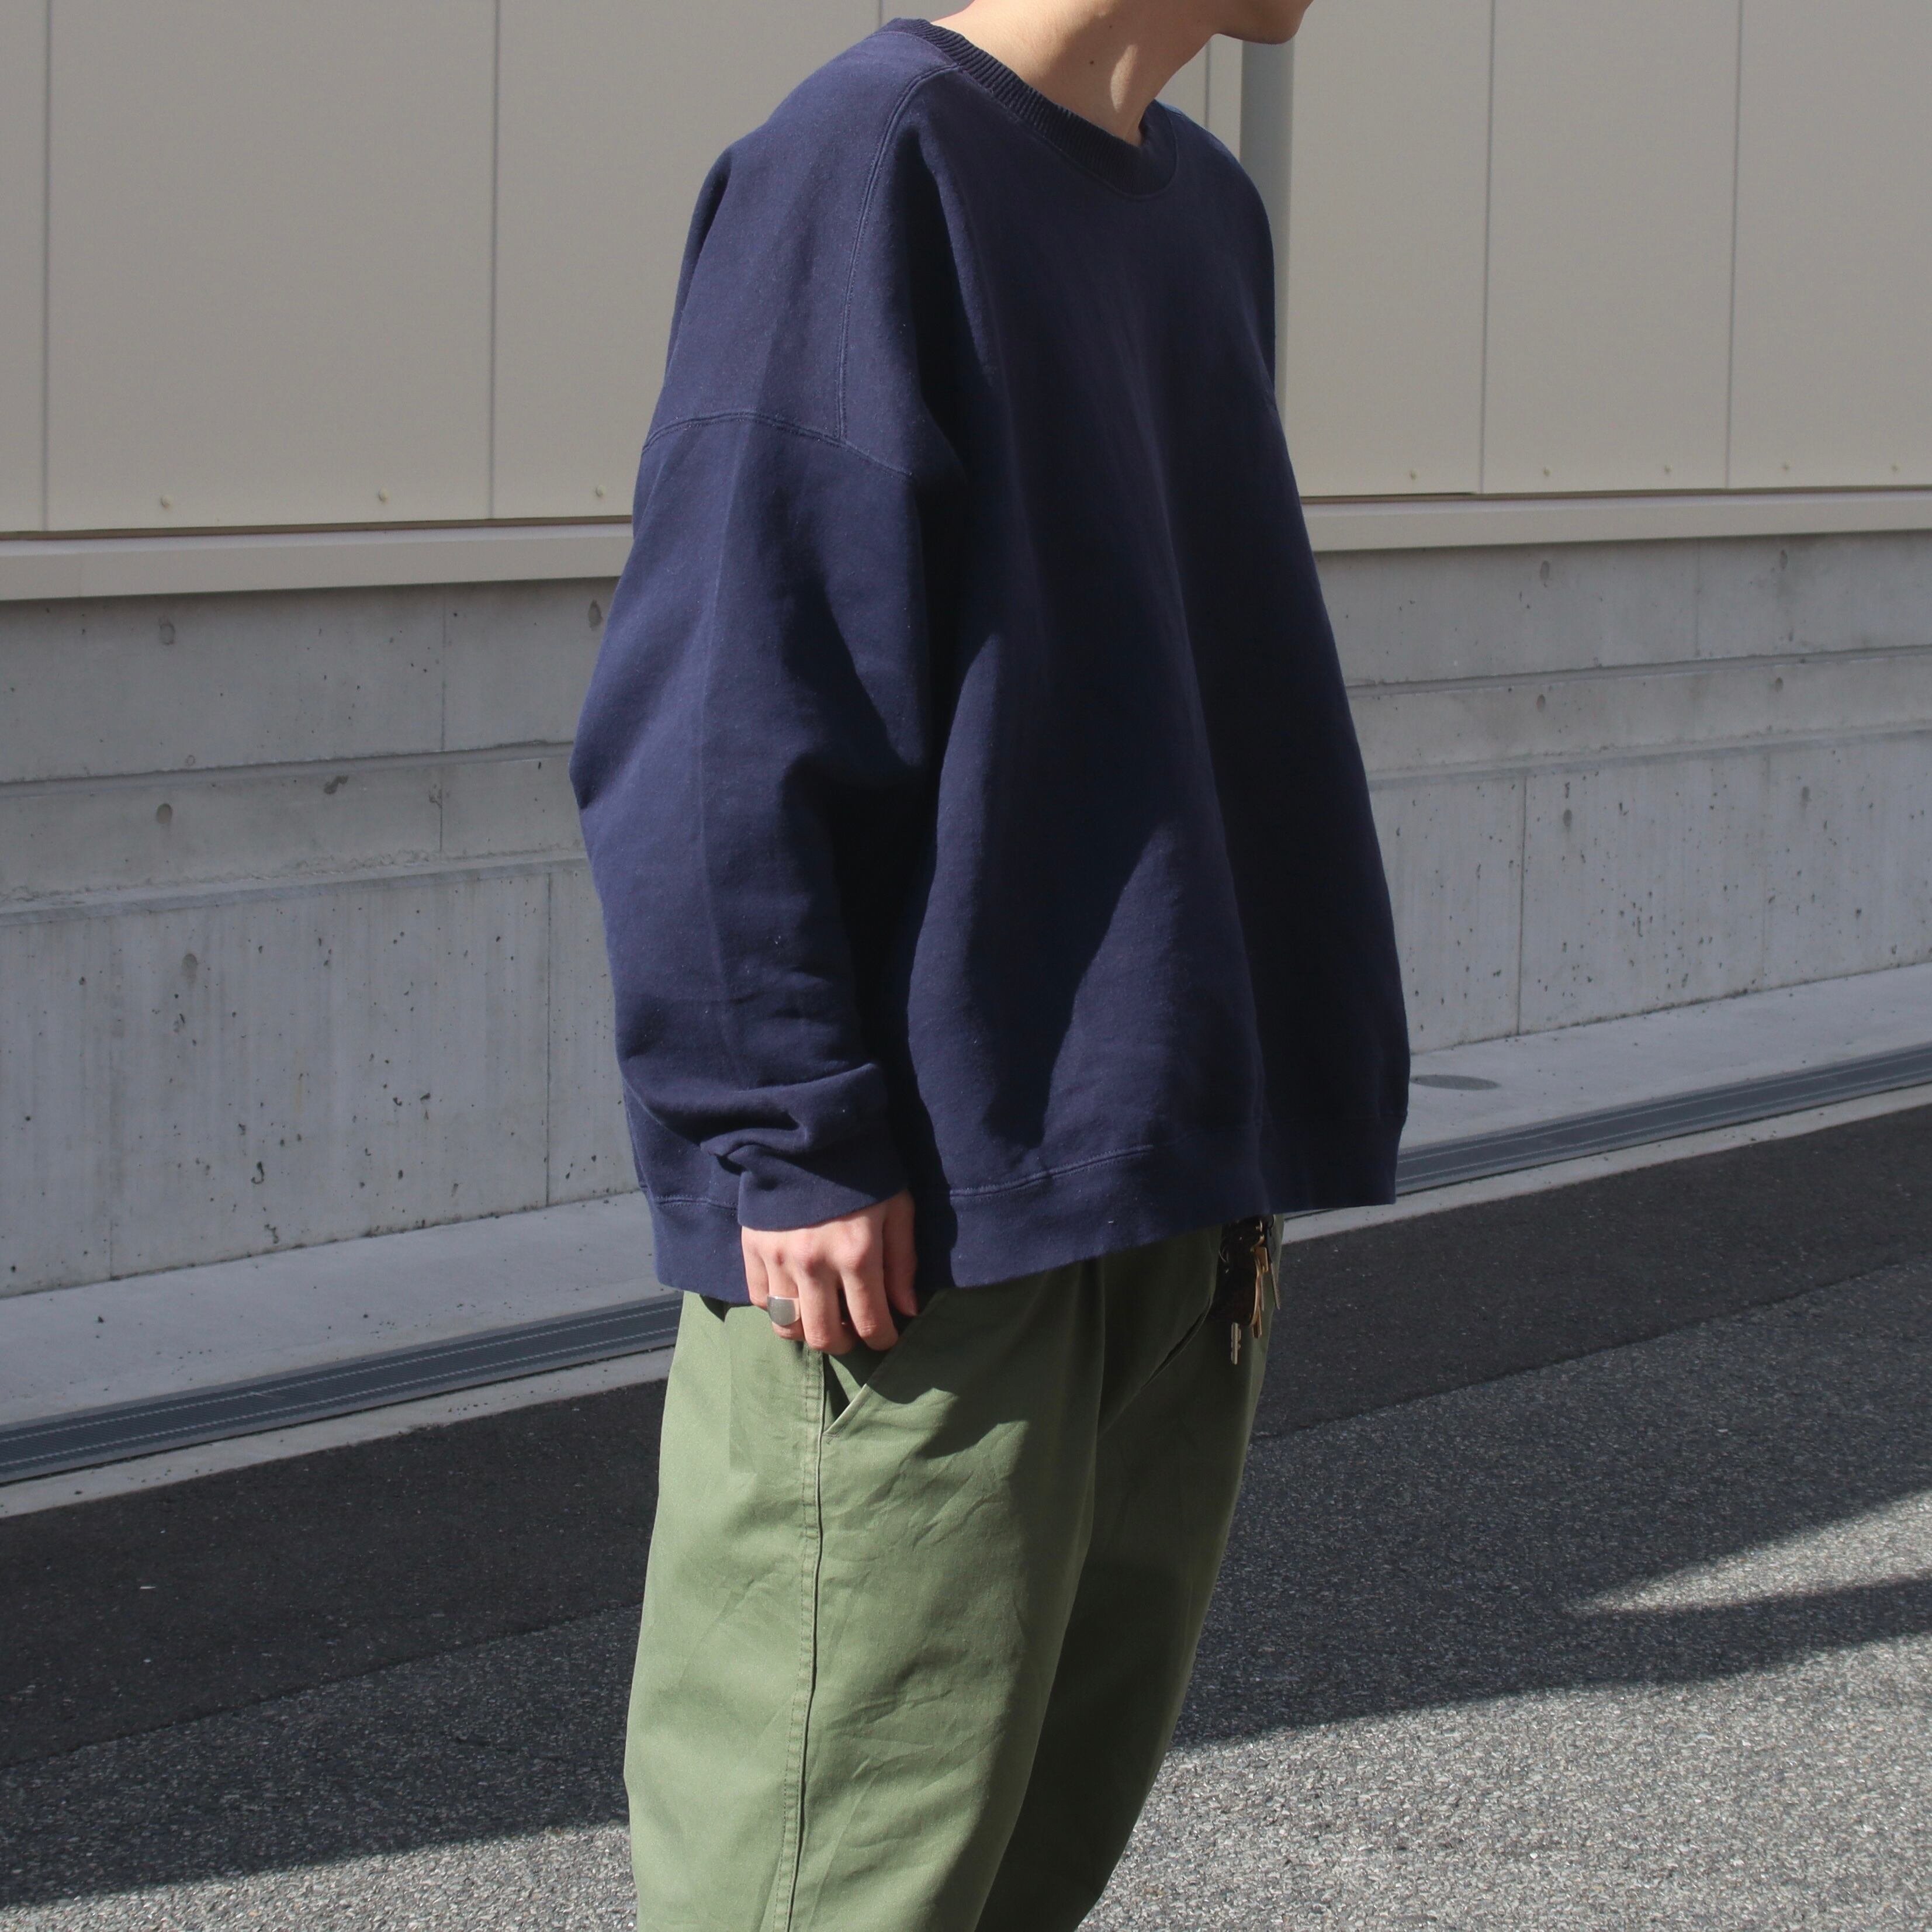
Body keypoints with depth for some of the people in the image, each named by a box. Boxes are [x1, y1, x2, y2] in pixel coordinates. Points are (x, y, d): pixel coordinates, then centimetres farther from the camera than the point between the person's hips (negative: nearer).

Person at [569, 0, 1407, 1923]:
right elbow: (723, 704, -16)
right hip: (921, 1217, -8)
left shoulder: (1199, 208, 14)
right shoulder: (874, 159, -12)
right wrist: (791, 1143, -19)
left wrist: (1236, 1142, 18)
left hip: (1159, 1199, 8)